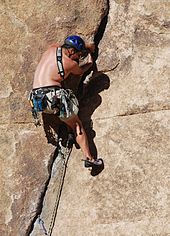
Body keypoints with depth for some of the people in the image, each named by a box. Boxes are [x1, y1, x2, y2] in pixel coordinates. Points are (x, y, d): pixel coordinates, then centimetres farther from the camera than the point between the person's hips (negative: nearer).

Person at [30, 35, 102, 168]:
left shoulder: (52, 49, 12)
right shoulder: (71, 63, -4)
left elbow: (68, 47, 35)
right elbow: (81, 71, 20)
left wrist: (86, 47, 42)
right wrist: (90, 63, 39)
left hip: (37, 99, 6)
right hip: (53, 96, -6)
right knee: (77, 124, 7)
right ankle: (89, 158, 2)